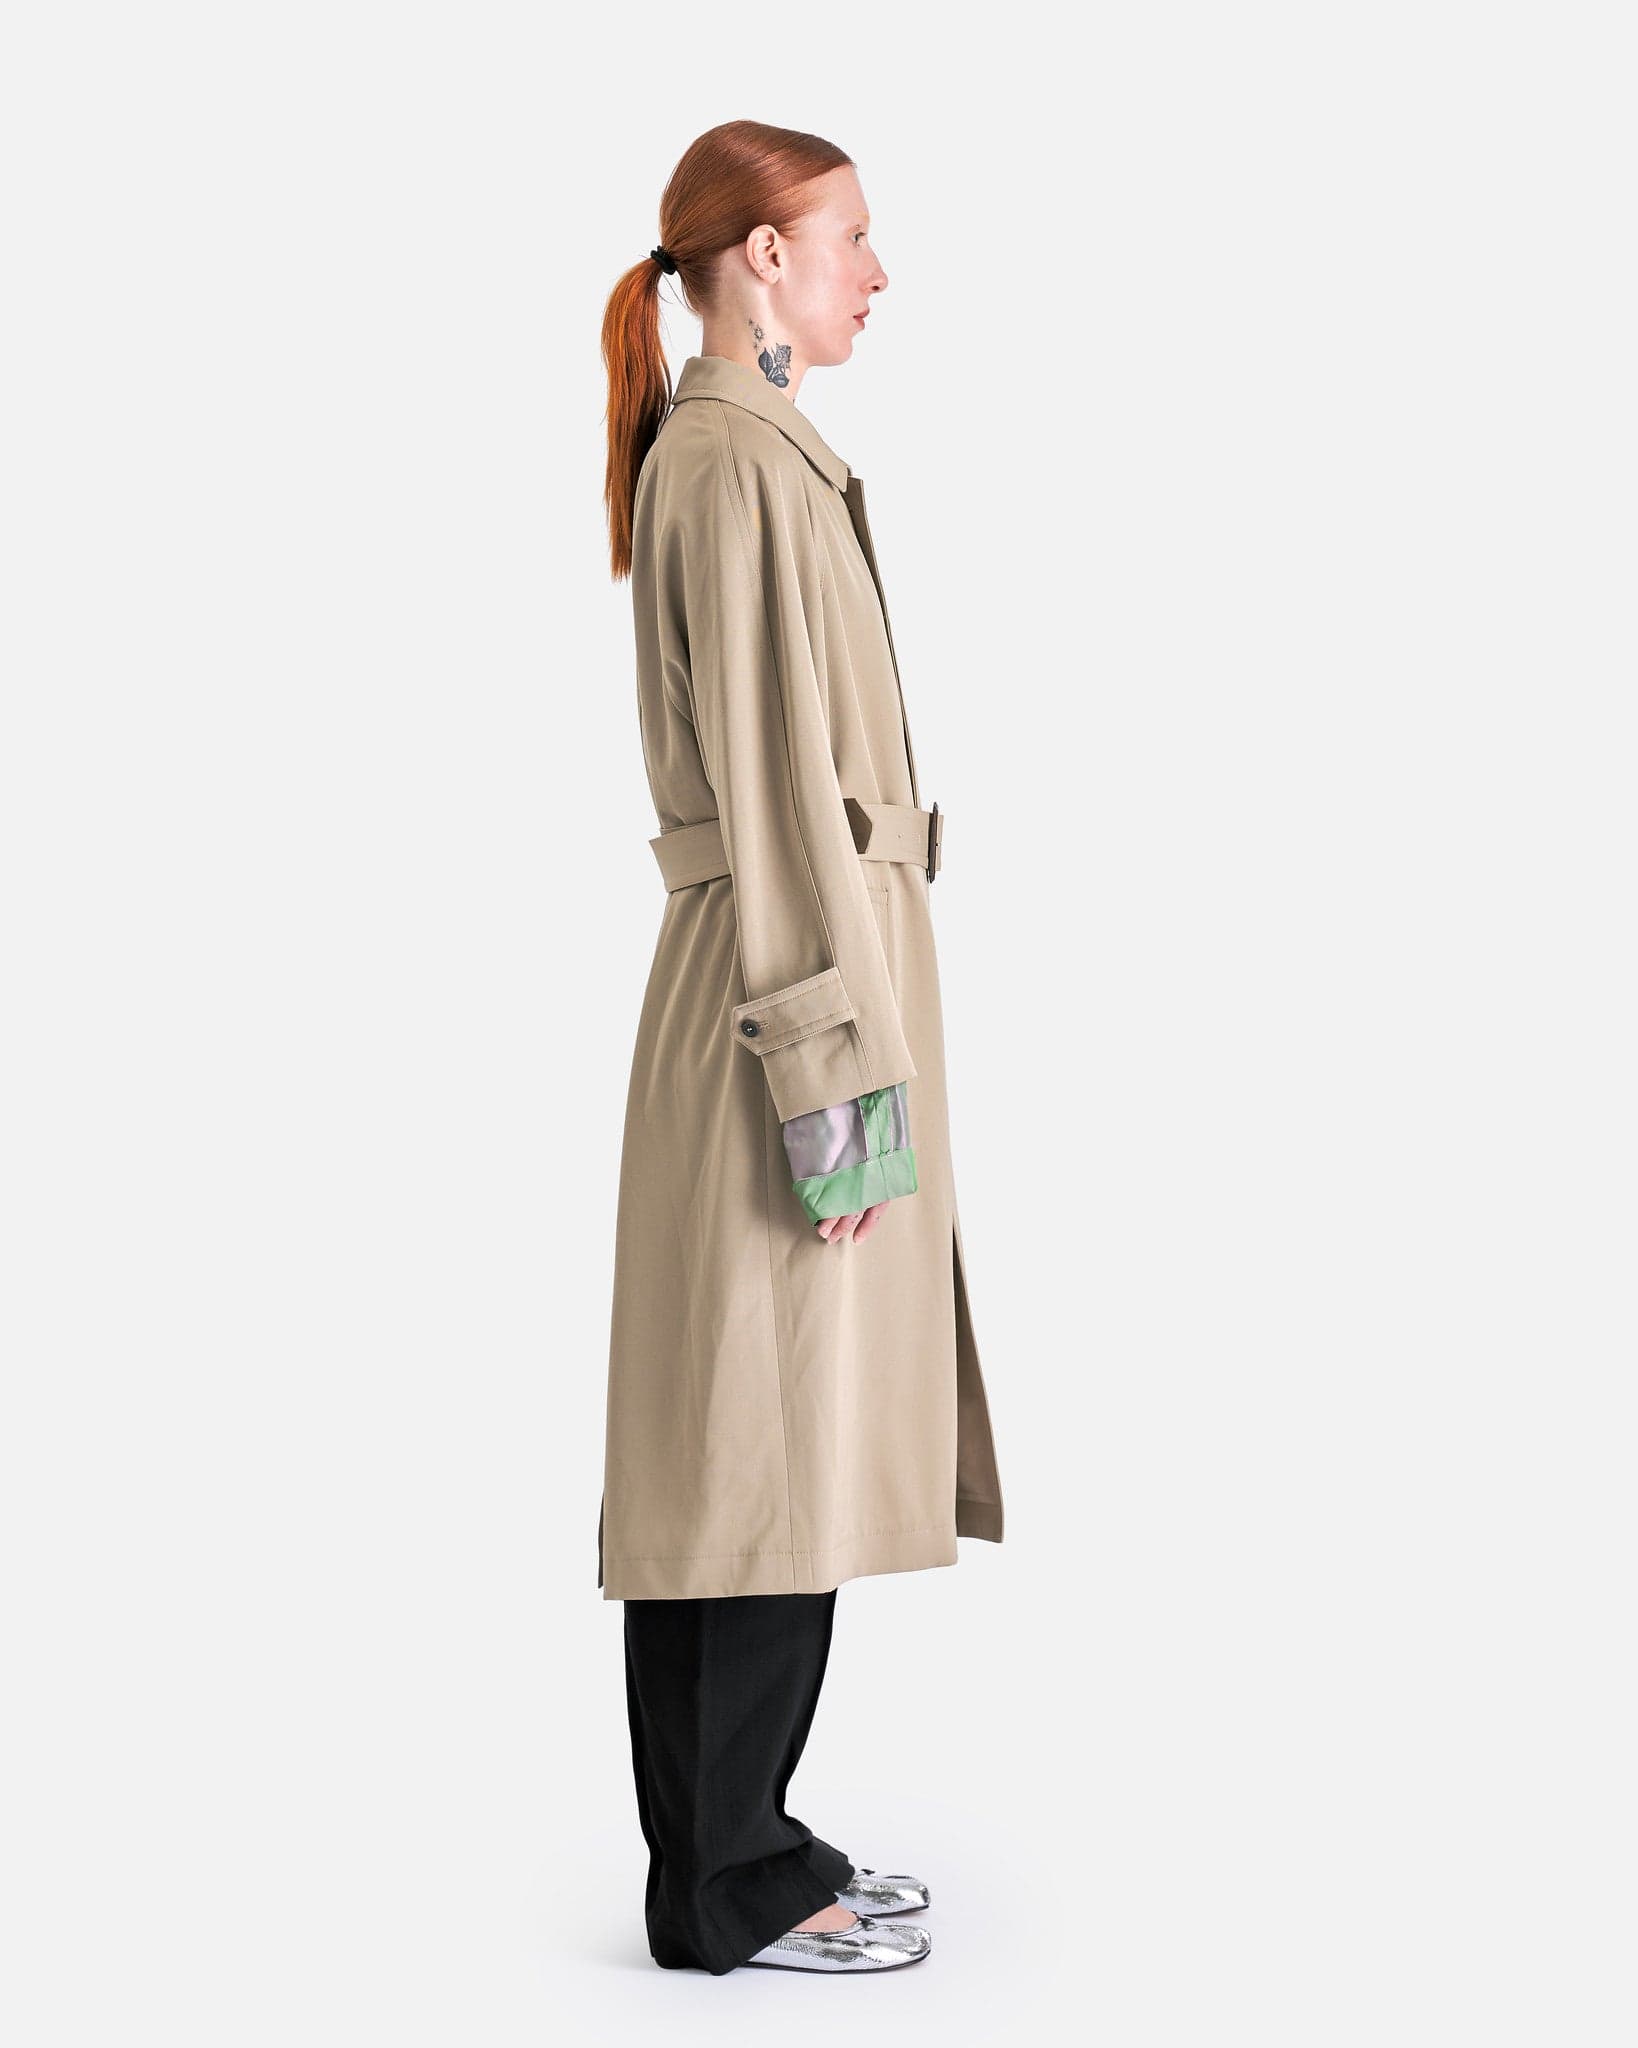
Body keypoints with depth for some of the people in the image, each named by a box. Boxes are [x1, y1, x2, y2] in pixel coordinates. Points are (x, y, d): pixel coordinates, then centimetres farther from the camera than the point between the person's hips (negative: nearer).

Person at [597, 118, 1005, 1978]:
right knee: (775, 1444, -2)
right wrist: (833, 1074, -19)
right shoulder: (748, 466, -14)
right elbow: (777, 790, -19)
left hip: (756, 972, 10)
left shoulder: (721, 454, 17)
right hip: (792, 986, -10)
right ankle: (731, 1888, 10)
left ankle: (731, 1848, 24)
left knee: (749, 1445, 13)